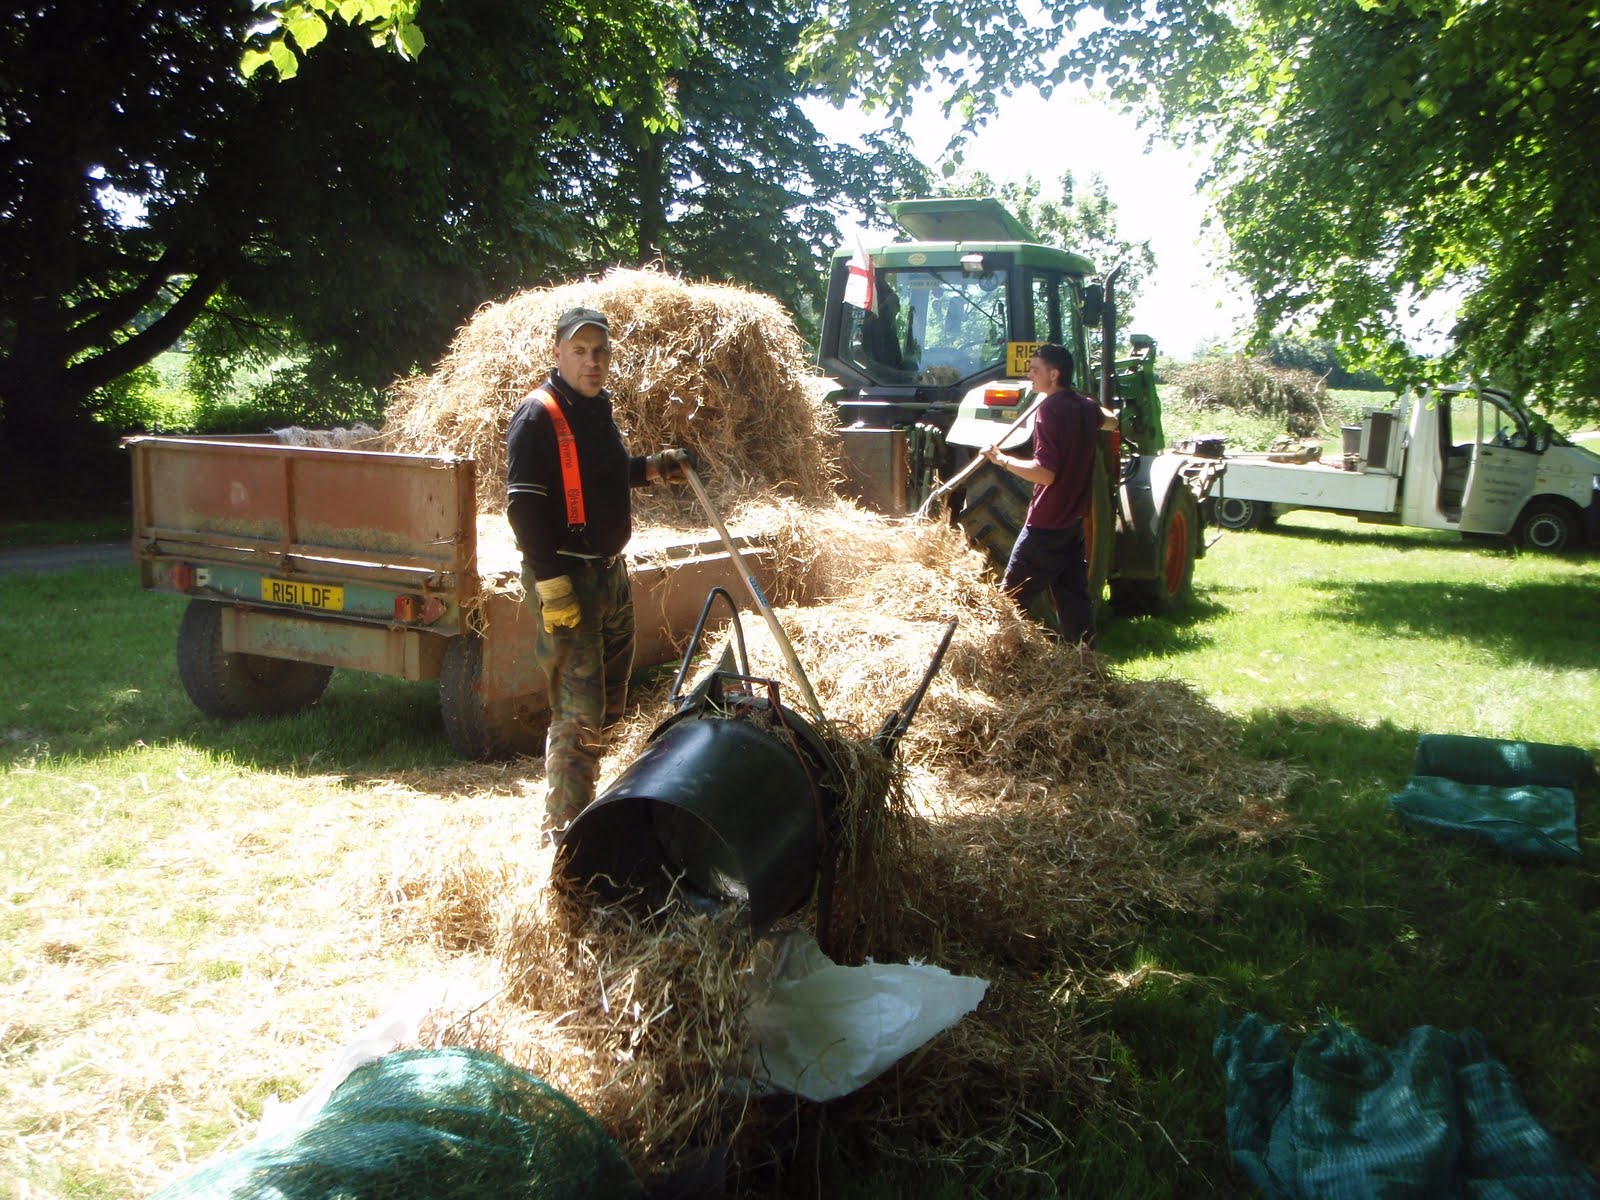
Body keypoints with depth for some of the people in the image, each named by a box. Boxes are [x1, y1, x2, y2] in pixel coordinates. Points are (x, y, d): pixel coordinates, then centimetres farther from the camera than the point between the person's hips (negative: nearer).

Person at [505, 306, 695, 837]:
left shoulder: (598, 406, 14)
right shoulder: (537, 415, -13)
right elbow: (523, 505, -19)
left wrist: (650, 466, 13)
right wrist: (551, 583, -25)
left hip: (611, 573, 9)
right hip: (565, 578, -9)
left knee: (608, 704, 16)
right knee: (578, 711, -10)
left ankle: (584, 805, 30)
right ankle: (564, 827, -1)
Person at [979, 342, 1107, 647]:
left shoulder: (1050, 408, -17)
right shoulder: (1086, 407, 8)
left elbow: (1045, 473, -25)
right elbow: (1109, 421, 35)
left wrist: (1002, 459, -17)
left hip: (1046, 525, -8)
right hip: (1074, 522, 8)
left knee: (1011, 598, -2)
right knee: (1074, 596, 11)